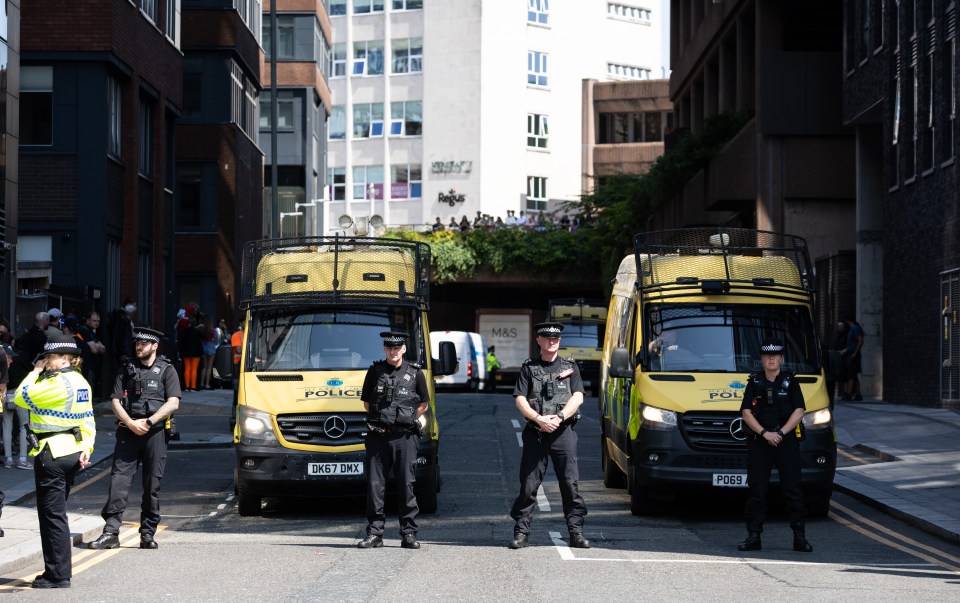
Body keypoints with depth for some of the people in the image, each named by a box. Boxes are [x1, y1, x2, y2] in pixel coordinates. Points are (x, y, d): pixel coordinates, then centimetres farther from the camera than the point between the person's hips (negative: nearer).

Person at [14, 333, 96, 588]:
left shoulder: (57, 383, -18)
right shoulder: (81, 382, 11)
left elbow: (21, 397, -11)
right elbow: (88, 420, 13)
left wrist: (36, 372, -2)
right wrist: (87, 447, 10)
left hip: (52, 453, -10)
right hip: (72, 452, 10)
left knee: (52, 514, -3)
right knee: (56, 513, 17)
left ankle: (58, 575, -1)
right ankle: (60, 571, 21)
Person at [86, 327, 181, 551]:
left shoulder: (166, 370, 5)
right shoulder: (128, 370, 14)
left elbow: (173, 403, -5)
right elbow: (116, 401, 8)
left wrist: (148, 422, -12)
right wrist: (130, 423, -9)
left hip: (155, 433, -2)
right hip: (128, 431, 2)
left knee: (152, 485, 2)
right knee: (118, 480, -6)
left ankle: (148, 533, 10)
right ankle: (111, 532, -6)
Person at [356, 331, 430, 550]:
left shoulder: (415, 373, 6)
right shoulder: (375, 371, 8)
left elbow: (423, 404, 13)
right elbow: (366, 403, 15)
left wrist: (407, 420, 3)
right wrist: (380, 420, 3)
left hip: (404, 436, -1)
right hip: (378, 436, 1)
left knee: (406, 485, 0)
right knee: (375, 485, 0)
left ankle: (409, 534, 6)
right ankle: (374, 534, 5)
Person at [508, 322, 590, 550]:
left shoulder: (570, 367, 13)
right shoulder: (529, 368, 11)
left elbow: (577, 397, 3)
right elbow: (520, 400, 2)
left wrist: (559, 417, -13)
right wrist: (539, 419, -13)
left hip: (563, 431, 0)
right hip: (535, 433, 0)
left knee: (570, 483, -3)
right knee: (528, 485, -2)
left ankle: (576, 533, 1)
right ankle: (521, 533, 3)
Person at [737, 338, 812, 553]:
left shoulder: (790, 382, 8)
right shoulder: (754, 383, 10)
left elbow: (799, 412, 0)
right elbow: (746, 413, 2)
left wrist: (780, 433, -11)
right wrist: (765, 433, -11)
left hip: (786, 440, -1)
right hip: (758, 442, 1)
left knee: (792, 488, -4)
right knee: (757, 490, 0)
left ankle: (799, 537, 0)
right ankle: (753, 536, 3)